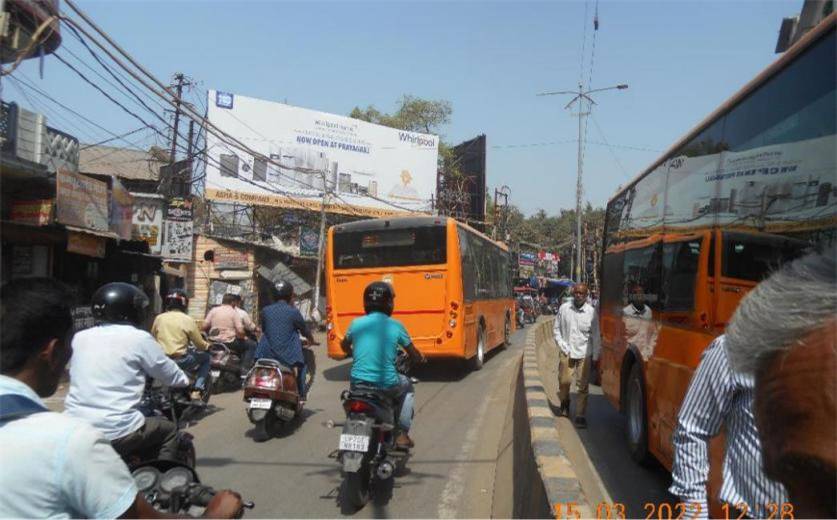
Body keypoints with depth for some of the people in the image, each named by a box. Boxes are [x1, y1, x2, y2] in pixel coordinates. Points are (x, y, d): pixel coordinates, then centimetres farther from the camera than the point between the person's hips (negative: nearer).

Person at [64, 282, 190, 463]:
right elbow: (172, 376, 5)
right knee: (169, 430, 18)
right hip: (116, 433, -5)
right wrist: (185, 381, 27)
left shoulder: (79, 337, 7)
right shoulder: (139, 338, -6)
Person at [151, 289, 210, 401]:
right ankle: (197, 390, 1)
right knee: (206, 357, 15)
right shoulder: (188, 320, -6)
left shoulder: (159, 318, 4)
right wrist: (207, 345, 19)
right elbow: (200, 344, -3)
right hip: (179, 361, -5)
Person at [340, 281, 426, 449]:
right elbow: (414, 355, 6)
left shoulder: (356, 324, 2)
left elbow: (344, 346, 22)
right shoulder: (395, 326, -5)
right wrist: (421, 358, 29)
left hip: (358, 382, 2)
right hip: (387, 384, -2)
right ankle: (402, 434, 20)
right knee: (408, 388, 29)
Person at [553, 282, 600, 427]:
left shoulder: (591, 312, -4)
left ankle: (580, 415, 8)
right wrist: (562, 345, -1)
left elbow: (596, 336, 2)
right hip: (566, 352, 1)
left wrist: (595, 356, 2)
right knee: (564, 380, 2)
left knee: (583, 385, -1)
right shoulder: (564, 308, 0)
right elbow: (556, 328, 10)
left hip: (584, 354, -1)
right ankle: (564, 402, 33)